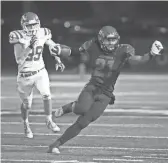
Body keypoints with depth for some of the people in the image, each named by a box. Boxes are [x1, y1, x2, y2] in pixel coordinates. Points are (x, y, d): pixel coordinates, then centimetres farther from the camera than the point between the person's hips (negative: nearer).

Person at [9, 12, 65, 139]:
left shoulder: (43, 34, -7)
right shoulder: (18, 37, -19)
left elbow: (52, 45, 18)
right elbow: (19, 60, -25)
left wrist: (57, 59, 10)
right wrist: (30, 47, -35)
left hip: (40, 72, 2)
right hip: (25, 75, -2)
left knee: (47, 95, -18)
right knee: (26, 104, 9)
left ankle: (49, 121, 5)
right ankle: (26, 125, 38)